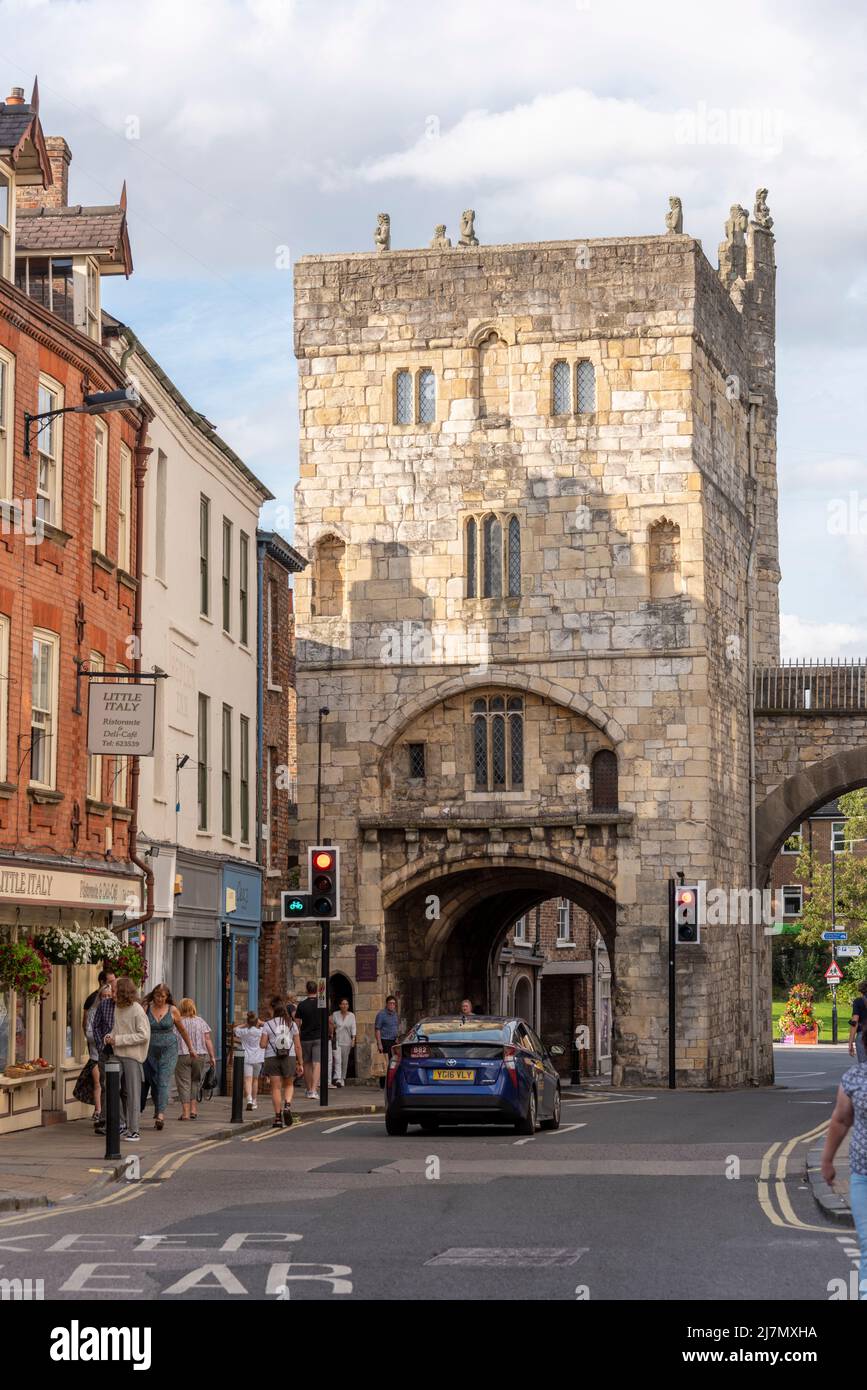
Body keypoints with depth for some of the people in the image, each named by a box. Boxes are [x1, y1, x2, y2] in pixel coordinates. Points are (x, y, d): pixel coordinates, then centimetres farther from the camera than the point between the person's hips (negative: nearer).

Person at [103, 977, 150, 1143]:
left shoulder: (137, 1010, -12)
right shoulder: (117, 1007, 10)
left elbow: (144, 1035, -16)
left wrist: (118, 1040, -16)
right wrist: (110, 1036, -1)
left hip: (132, 1056, -7)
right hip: (118, 1054, 7)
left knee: (132, 1093, -4)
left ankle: (133, 1130, -1)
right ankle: (125, 1125, 19)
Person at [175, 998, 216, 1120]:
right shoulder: (201, 1022, 7)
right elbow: (208, 1040, 3)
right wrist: (212, 1057, 6)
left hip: (181, 1056, -2)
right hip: (200, 1055, 2)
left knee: (184, 1083, 0)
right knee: (194, 1082, 18)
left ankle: (185, 1112, -5)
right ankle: (193, 1109, 13)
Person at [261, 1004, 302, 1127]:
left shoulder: (268, 1024, 2)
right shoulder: (292, 1024, 5)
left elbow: (262, 1044, -5)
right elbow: (297, 1045, 3)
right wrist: (299, 1063, 8)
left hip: (272, 1058, -1)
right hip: (289, 1057, 1)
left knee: (276, 1088, 2)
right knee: (289, 1085, 17)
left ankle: (278, 1118, 0)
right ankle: (287, 1105, -10)